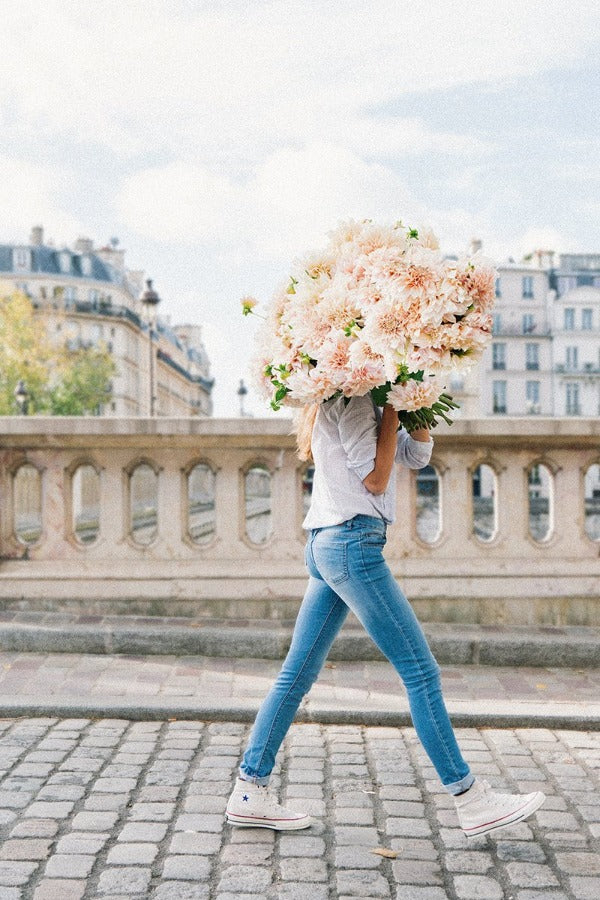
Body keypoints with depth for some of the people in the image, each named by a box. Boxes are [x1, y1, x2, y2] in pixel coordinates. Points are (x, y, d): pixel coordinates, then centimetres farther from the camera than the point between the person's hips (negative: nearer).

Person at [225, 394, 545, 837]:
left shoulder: (358, 402, 21)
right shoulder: (351, 398, -8)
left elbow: (417, 454, 18)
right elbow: (375, 479, -12)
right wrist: (392, 411, -7)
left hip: (326, 546, 10)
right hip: (353, 543, -10)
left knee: (299, 672, 10)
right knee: (421, 670, -5)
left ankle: (249, 791, 15)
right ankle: (472, 801, 2)